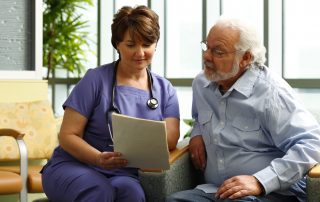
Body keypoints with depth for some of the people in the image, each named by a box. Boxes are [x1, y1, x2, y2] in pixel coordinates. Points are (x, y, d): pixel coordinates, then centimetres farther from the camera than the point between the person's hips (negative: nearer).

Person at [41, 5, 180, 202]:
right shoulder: (96, 80, -3)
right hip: (74, 166, -1)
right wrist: (99, 158, -25)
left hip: (125, 174, 2)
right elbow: (68, 136, -5)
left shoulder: (165, 90, 10)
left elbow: (170, 138, -3)